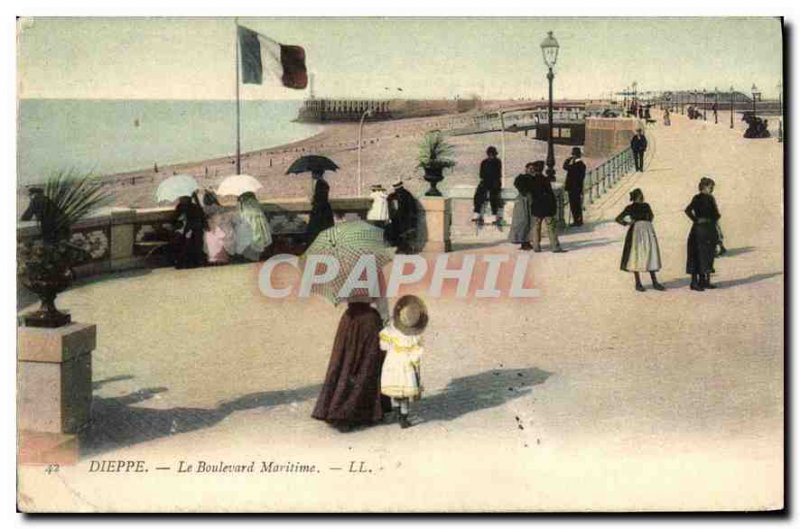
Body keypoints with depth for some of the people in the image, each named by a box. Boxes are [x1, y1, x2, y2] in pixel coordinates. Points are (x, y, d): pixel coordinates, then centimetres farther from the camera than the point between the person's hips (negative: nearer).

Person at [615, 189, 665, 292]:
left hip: (648, 231, 4)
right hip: (636, 231, -4)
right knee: (636, 257, -2)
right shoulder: (630, 208, 6)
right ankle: (638, 283, 2)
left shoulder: (646, 205, 15)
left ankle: (654, 282, 4)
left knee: (651, 256, 2)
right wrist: (627, 223, 4)